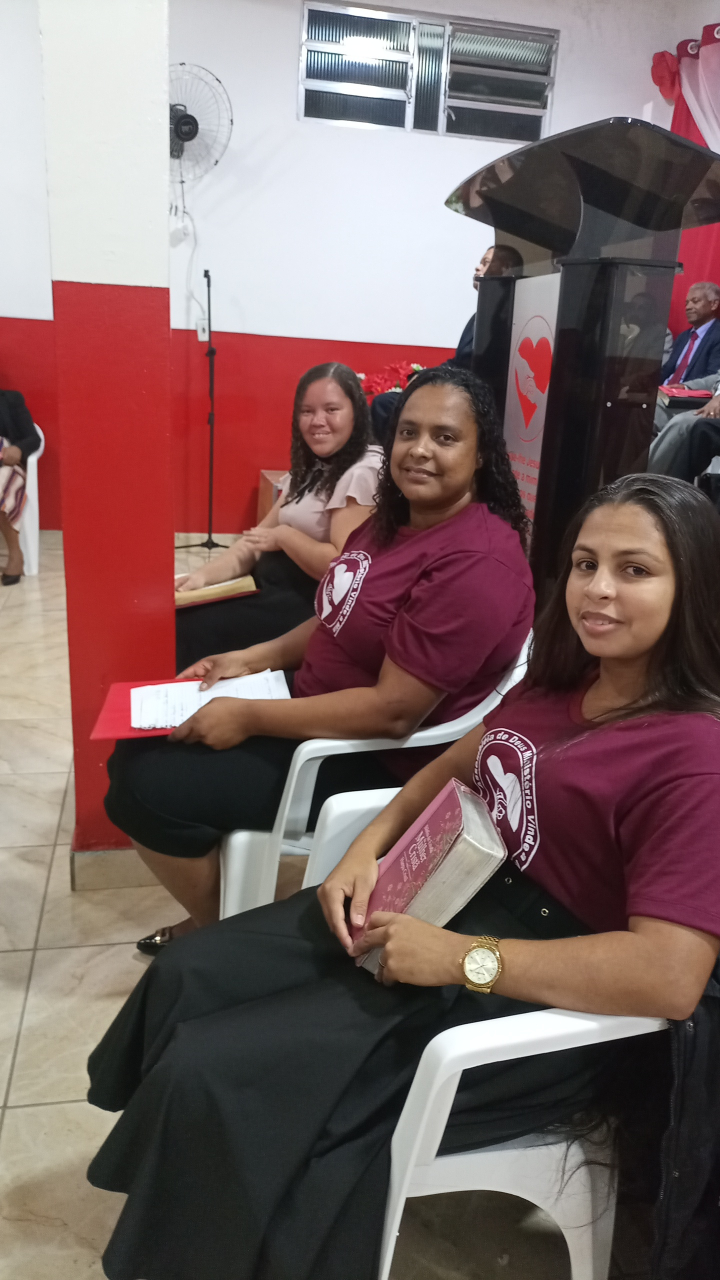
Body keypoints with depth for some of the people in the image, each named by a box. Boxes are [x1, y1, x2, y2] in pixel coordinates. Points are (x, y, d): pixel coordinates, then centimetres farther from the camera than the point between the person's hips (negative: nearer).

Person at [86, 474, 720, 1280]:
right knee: (185, 979, 6)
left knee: (211, 1076, -12)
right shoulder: (557, 683, 5)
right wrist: (368, 848, 2)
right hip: (446, 895, 9)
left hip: (536, 995, -8)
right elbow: (455, 763, 18)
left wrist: (459, 958, -24)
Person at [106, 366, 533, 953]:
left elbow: (394, 711, -27)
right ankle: (210, 918, 24)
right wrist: (254, 657, 5)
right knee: (140, 747, 11)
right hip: (322, 713, 10)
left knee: (147, 787, -12)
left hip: (380, 765, -10)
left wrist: (251, 717, -22)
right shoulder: (396, 520, 6)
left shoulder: (476, 564, -25)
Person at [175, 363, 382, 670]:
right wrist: (204, 575, -3)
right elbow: (259, 536, 12)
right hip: (272, 588, 9)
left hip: (312, 606, -9)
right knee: (176, 620, -2)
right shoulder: (309, 469, 15)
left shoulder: (363, 472, -15)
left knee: (192, 630, -15)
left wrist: (285, 536, -11)